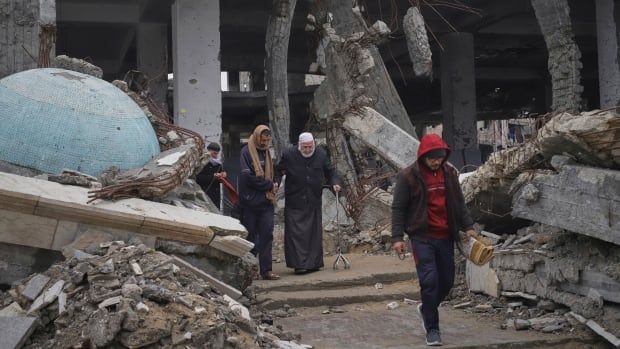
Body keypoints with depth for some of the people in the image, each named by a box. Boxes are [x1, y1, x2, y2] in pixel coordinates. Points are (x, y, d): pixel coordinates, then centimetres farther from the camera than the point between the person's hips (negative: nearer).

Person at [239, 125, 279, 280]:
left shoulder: (266, 152, 15)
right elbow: (248, 177, -16)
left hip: (266, 201, 6)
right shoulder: (246, 152, -8)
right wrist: (270, 185, -10)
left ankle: (266, 270, 4)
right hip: (251, 202, -6)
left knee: (267, 235, 2)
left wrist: (272, 186, 2)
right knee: (250, 236, 1)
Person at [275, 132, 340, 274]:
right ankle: (299, 264, -6)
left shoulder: (321, 155, 1)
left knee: (314, 233, 7)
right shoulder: (288, 155, -7)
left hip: (314, 201, 3)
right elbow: (278, 171, 3)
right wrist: (276, 182, -16)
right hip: (294, 202, -3)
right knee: (296, 232, -8)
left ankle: (313, 263, 17)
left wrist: (334, 183, -4)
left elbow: (329, 172, 13)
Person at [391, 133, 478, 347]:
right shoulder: (408, 176, -8)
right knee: (430, 281, -10)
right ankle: (432, 328, 3)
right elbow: (398, 208, -5)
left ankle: (426, 309, 37)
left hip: (446, 237, 5)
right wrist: (397, 237, -11)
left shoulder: (450, 173, 6)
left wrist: (468, 226, 6)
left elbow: (459, 203, 15)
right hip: (422, 237, -5)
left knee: (447, 281, 10)